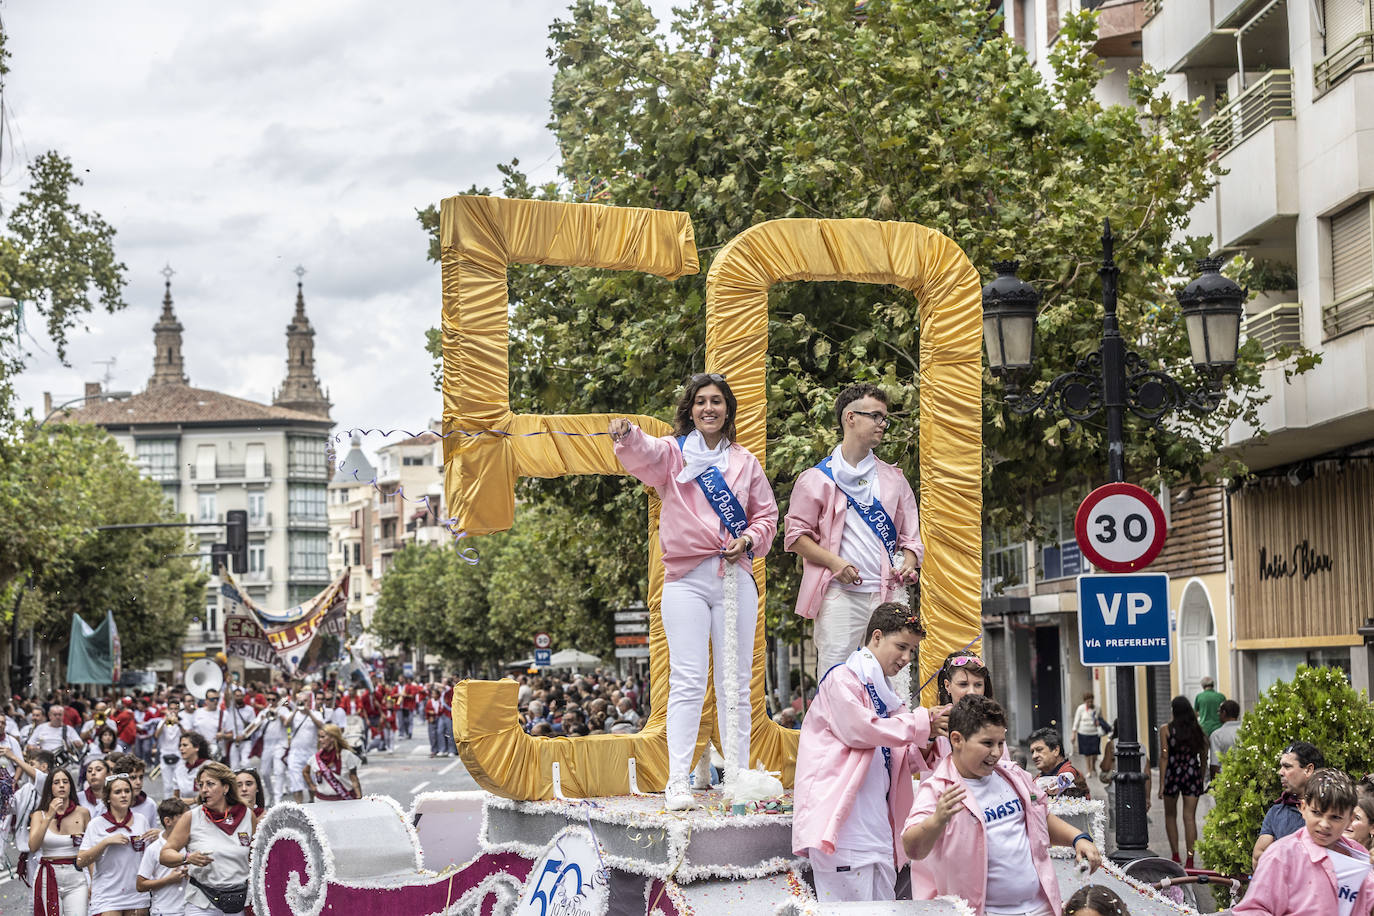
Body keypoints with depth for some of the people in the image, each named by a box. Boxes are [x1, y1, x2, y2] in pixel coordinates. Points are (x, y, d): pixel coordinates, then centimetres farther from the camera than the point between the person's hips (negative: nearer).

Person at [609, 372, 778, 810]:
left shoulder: (744, 461, 14)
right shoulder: (672, 452, 4)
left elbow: (767, 513, 18)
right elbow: (642, 454, -19)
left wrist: (749, 540, -3)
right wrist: (626, 432, -42)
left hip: (735, 577, 3)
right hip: (685, 578, -3)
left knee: (735, 683, 7)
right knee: (688, 681, -7)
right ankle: (678, 780, -6)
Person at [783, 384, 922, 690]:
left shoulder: (893, 478, 19)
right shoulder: (817, 478, 6)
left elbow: (909, 533, 22)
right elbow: (796, 534, 3)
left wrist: (909, 562, 0)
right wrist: (834, 563, -11)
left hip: (888, 594, 4)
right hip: (840, 595, -3)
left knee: (896, 677, -3)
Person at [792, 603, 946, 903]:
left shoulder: (884, 693, 23)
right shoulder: (843, 679, -2)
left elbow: (898, 762, 23)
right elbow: (858, 729, -16)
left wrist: (924, 747, 1)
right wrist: (920, 722, -10)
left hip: (878, 824, 9)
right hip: (843, 822, -9)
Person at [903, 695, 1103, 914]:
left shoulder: (1013, 778, 14)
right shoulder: (938, 790, -7)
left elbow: (1043, 820, 30)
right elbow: (913, 850, -20)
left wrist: (1078, 838, 13)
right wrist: (938, 820, -39)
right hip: (982, 910, -5)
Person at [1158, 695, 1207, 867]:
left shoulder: (1166, 729, -5)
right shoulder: (1196, 729, 2)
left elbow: (1164, 756, -8)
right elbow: (1203, 754, 2)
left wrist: (1162, 783, -6)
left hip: (1173, 774, -1)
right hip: (1193, 774, 2)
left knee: (1170, 815, 17)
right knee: (1190, 817, 2)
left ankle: (1175, 856, 16)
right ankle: (1190, 859, -3)